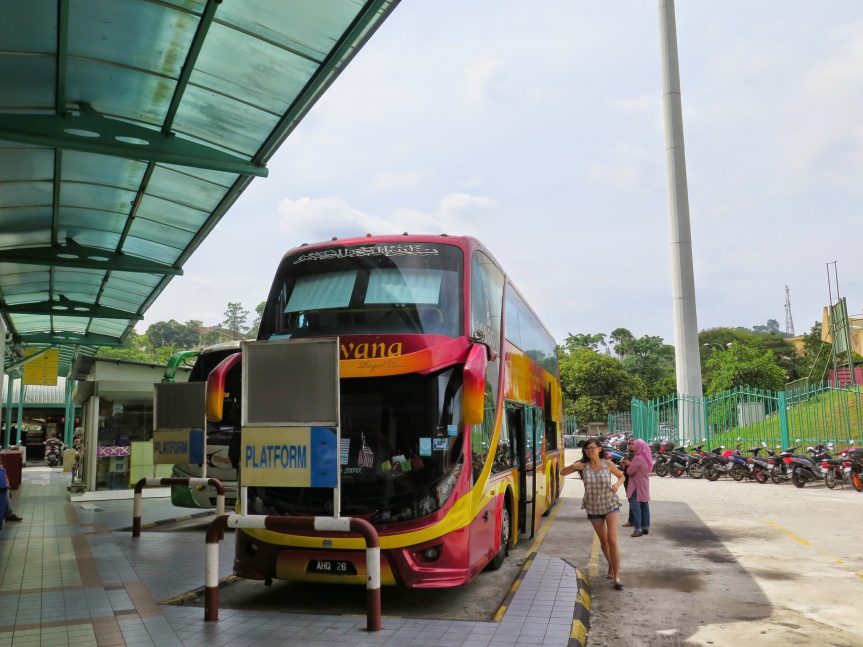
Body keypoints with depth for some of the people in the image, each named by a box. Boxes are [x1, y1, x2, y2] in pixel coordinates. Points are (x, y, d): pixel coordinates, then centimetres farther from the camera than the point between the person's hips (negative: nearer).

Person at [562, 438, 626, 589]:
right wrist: (573, 466, -24)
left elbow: (621, 476, 6)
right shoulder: (583, 465, -8)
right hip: (593, 508, 2)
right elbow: (562, 472, -3)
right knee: (603, 541, 16)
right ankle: (611, 566, 38)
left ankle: (617, 576, -10)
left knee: (612, 540, -14)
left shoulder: (608, 464, -10)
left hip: (610, 505, -2)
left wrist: (617, 485, -16)